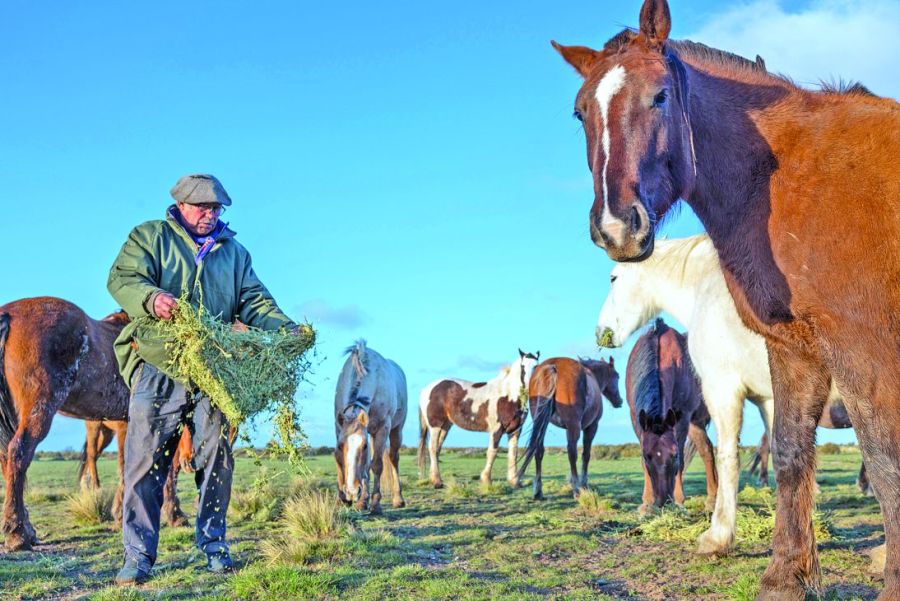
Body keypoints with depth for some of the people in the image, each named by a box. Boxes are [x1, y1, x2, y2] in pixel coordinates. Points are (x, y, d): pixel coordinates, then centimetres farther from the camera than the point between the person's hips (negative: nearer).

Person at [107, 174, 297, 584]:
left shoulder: (234, 252, 19)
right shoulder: (149, 237, 8)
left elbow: (254, 300, 10)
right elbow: (121, 279, -6)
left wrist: (285, 328, -10)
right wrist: (153, 298, -29)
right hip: (158, 369, -3)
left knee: (216, 461, 5)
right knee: (145, 461, -4)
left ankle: (214, 548, 17)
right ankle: (137, 556, 2)